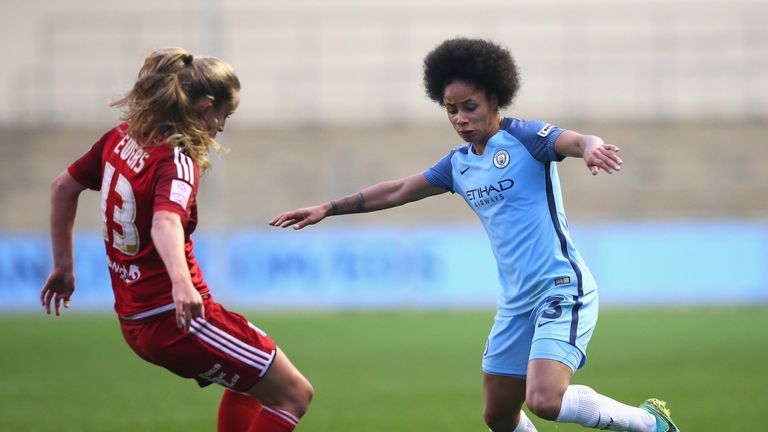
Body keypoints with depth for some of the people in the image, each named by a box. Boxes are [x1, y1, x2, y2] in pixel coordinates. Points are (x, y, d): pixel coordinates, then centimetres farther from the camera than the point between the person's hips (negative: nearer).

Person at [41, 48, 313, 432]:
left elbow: (63, 187, 17)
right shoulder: (178, 159, -19)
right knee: (294, 394, -2)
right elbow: (165, 223, -38)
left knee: (250, 378, 29)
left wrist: (63, 265, 24)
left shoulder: (123, 137, 6)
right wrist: (182, 282, -56)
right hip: (177, 318, -9)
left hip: (135, 320, 9)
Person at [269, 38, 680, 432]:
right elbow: (397, 192, 24)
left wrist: (591, 147, -51)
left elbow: (577, 141, -27)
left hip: (561, 288, -8)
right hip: (516, 300, 8)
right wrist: (328, 208, 23)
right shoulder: (459, 164, 12)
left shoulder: (523, 137, -9)